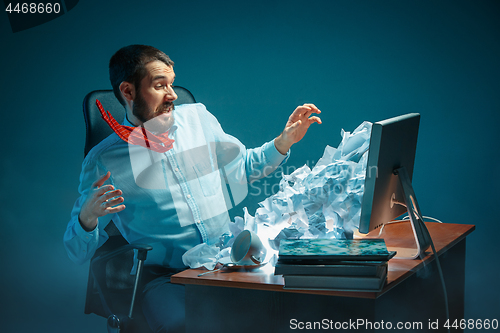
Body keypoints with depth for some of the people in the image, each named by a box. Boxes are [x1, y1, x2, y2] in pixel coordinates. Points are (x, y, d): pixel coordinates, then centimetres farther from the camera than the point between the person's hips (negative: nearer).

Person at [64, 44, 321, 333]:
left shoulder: (197, 117, 10)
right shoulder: (104, 160, -2)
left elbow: (242, 166, 25)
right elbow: (79, 253, 1)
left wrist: (285, 141, 10)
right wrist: (87, 217, -21)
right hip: (167, 276, -3)